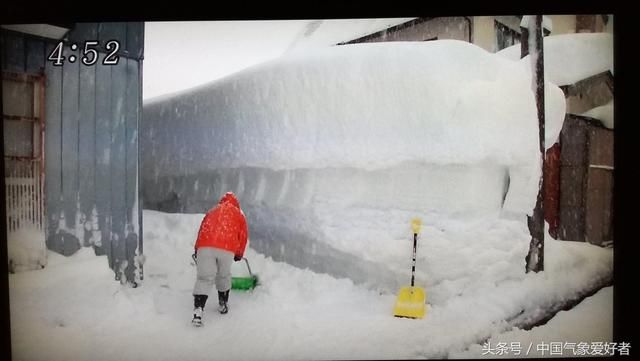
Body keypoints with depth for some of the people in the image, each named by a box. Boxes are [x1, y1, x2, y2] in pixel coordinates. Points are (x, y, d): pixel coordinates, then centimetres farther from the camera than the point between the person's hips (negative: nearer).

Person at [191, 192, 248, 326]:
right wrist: (239, 254, 33)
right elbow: (243, 235, 22)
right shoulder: (239, 214, 25)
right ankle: (223, 304, 34)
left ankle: (198, 309, -12)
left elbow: (202, 230, 26)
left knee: (204, 277, 2)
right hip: (227, 248, -1)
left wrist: (197, 250, 31)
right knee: (224, 276, 20)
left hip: (205, 246, 1)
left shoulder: (212, 212, 30)